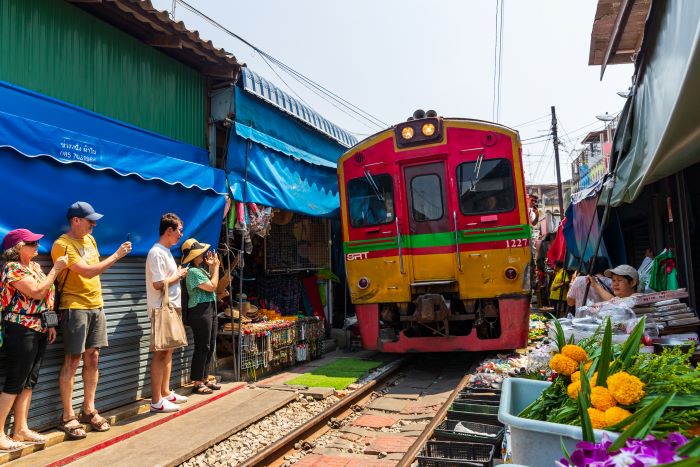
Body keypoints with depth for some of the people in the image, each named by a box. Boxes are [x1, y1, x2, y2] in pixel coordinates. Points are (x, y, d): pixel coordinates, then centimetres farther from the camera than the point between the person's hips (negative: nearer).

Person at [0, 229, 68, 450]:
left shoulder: (35, 266, 13)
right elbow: (37, 293, -22)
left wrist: (50, 324, 13)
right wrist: (56, 268, -16)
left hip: (39, 330, 8)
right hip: (21, 331, -8)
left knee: (29, 382, 12)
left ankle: (21, 430, 21)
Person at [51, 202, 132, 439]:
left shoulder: (90, 239, 13)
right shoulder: (62, 245, -12)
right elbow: (88, 271, -21)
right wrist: (116, 255, -15)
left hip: (96, 306, 7)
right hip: (75, 308, -7)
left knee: (92, 358, 9)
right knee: (73, 360, -2)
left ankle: (89, 410, 19)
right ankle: (68, 417, 8)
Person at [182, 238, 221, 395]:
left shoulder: (201, 269, 14)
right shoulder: (193, 271, -14)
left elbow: (212, 284, 19)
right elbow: (212, 287, -16)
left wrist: (211, 267, 15)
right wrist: (215, 266, -7)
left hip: (210, 309, 10)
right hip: (200, 311, -9)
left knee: (209, 347, 13)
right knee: (202, 347, -5)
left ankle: (204, 379, 23)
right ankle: (197, 383, 4)